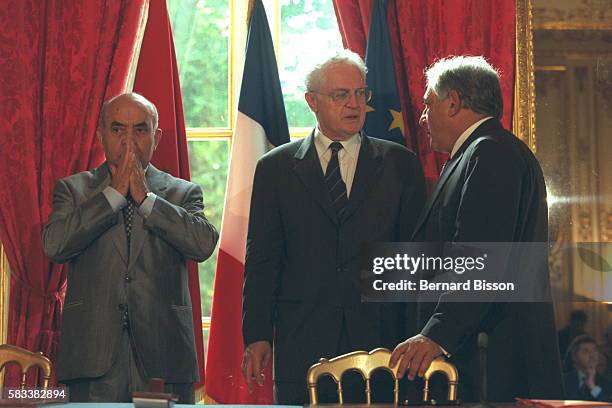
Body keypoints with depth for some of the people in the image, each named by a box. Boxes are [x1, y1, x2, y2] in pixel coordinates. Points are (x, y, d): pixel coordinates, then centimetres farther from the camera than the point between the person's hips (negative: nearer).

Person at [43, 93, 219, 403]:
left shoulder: (183, 193, 12)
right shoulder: (73, 189, 12)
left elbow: (204, 243, -7)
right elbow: (54, 245, -6)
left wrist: (145, 197, -6)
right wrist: (115, 193, -5)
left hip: (164, 355, 0)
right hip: (94, 357, 0)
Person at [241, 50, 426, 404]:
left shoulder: (400, 164, 10)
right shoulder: (276, 168, 9)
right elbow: (262, 259, 7)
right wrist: (257, 335, -1)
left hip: (380, 336, 0)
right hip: (303, 343, 0)